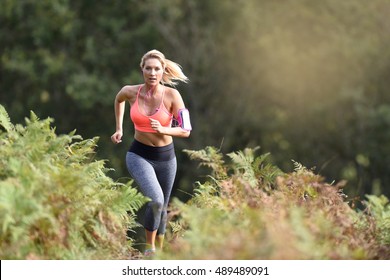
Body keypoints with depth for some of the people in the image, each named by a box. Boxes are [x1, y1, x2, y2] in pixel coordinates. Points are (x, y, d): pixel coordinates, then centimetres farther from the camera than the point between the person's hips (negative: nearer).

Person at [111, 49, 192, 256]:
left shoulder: (172, 95, -14)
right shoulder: (131, 92, -9)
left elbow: (185, 131, -12)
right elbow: (118, 100, 16)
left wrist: (163, 130, -28)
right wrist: (119, 128, 16)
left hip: (165, 156, 1)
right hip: (139, 155, -1)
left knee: (162, 207, 14)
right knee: (155, 200, -24)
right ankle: (149, 247, -4)